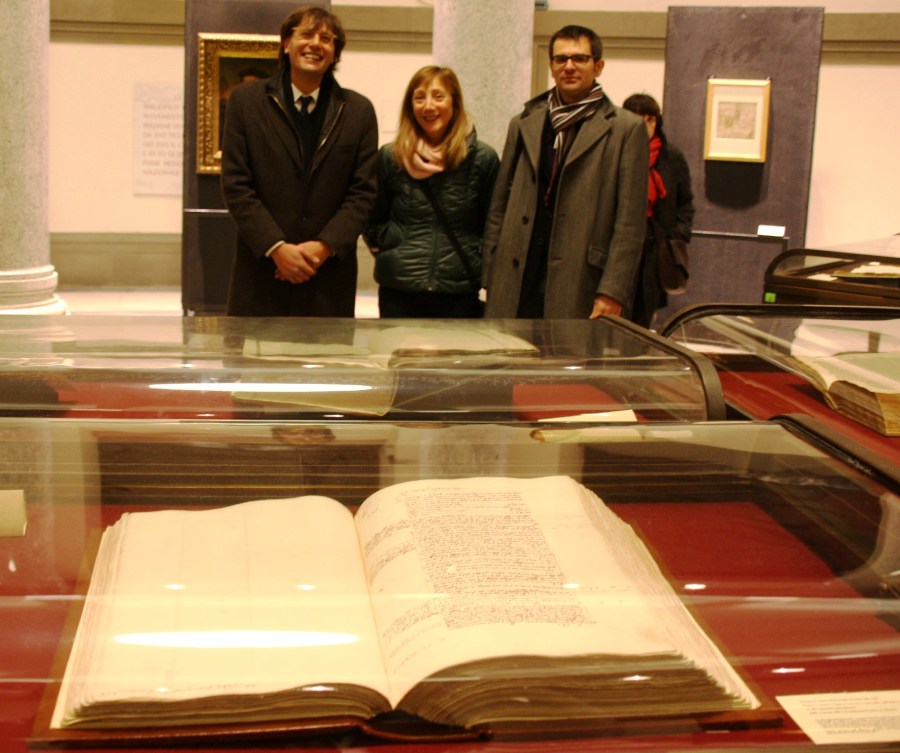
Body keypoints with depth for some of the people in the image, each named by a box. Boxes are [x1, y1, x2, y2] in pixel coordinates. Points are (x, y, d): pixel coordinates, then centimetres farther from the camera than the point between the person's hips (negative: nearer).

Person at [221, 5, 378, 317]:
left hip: (330, 271, 1)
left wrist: (325, 246, -11)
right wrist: (277, 247, -11)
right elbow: (236, 186, -1)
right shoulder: (245, 100, 4)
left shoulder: (359, 111, 7)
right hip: (261, 269, 0)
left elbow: (363, 191, 3)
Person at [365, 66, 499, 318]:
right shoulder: (390, 157, 4)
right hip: (398, 290, 0)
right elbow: (373, 222, 13)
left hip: (460, 292, 0)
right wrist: (393, 244, 0)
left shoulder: (483, 158, 3)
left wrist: (475, 256, 1)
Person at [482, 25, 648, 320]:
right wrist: (489, 278, 9)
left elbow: (630, 222, -2)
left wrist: (613, 292, -10)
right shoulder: (524, 123, 15)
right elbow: (498, 208, 16)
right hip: (515, 288, 4)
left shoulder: (626, 129, 3)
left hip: (578, 290, -3)